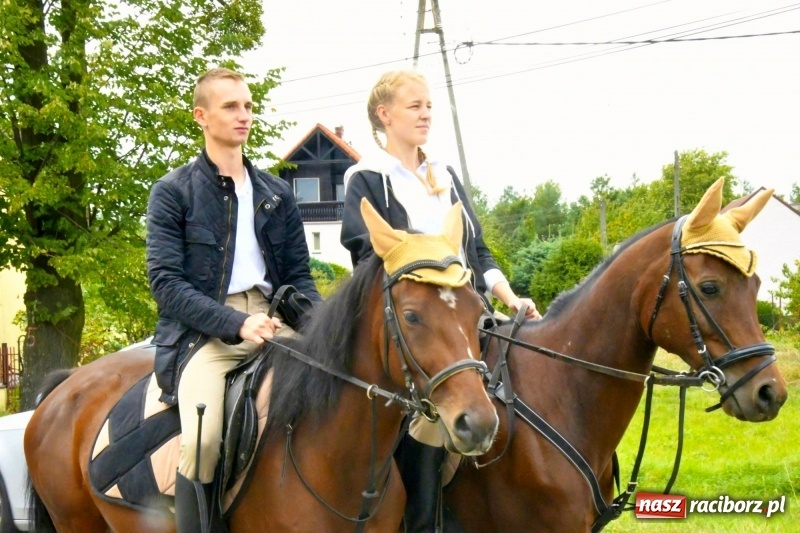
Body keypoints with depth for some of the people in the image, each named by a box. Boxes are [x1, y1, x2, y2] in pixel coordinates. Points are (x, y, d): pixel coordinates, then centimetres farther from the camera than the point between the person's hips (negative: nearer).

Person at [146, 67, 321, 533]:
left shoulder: (277, 194, 18)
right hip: (205, 331, -4)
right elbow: (165, 281, -6)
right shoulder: (174, 192, 4)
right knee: (204, 441, -30)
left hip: (273, 321, 4)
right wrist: (237, 323, -19)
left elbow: (299, 275, 17)